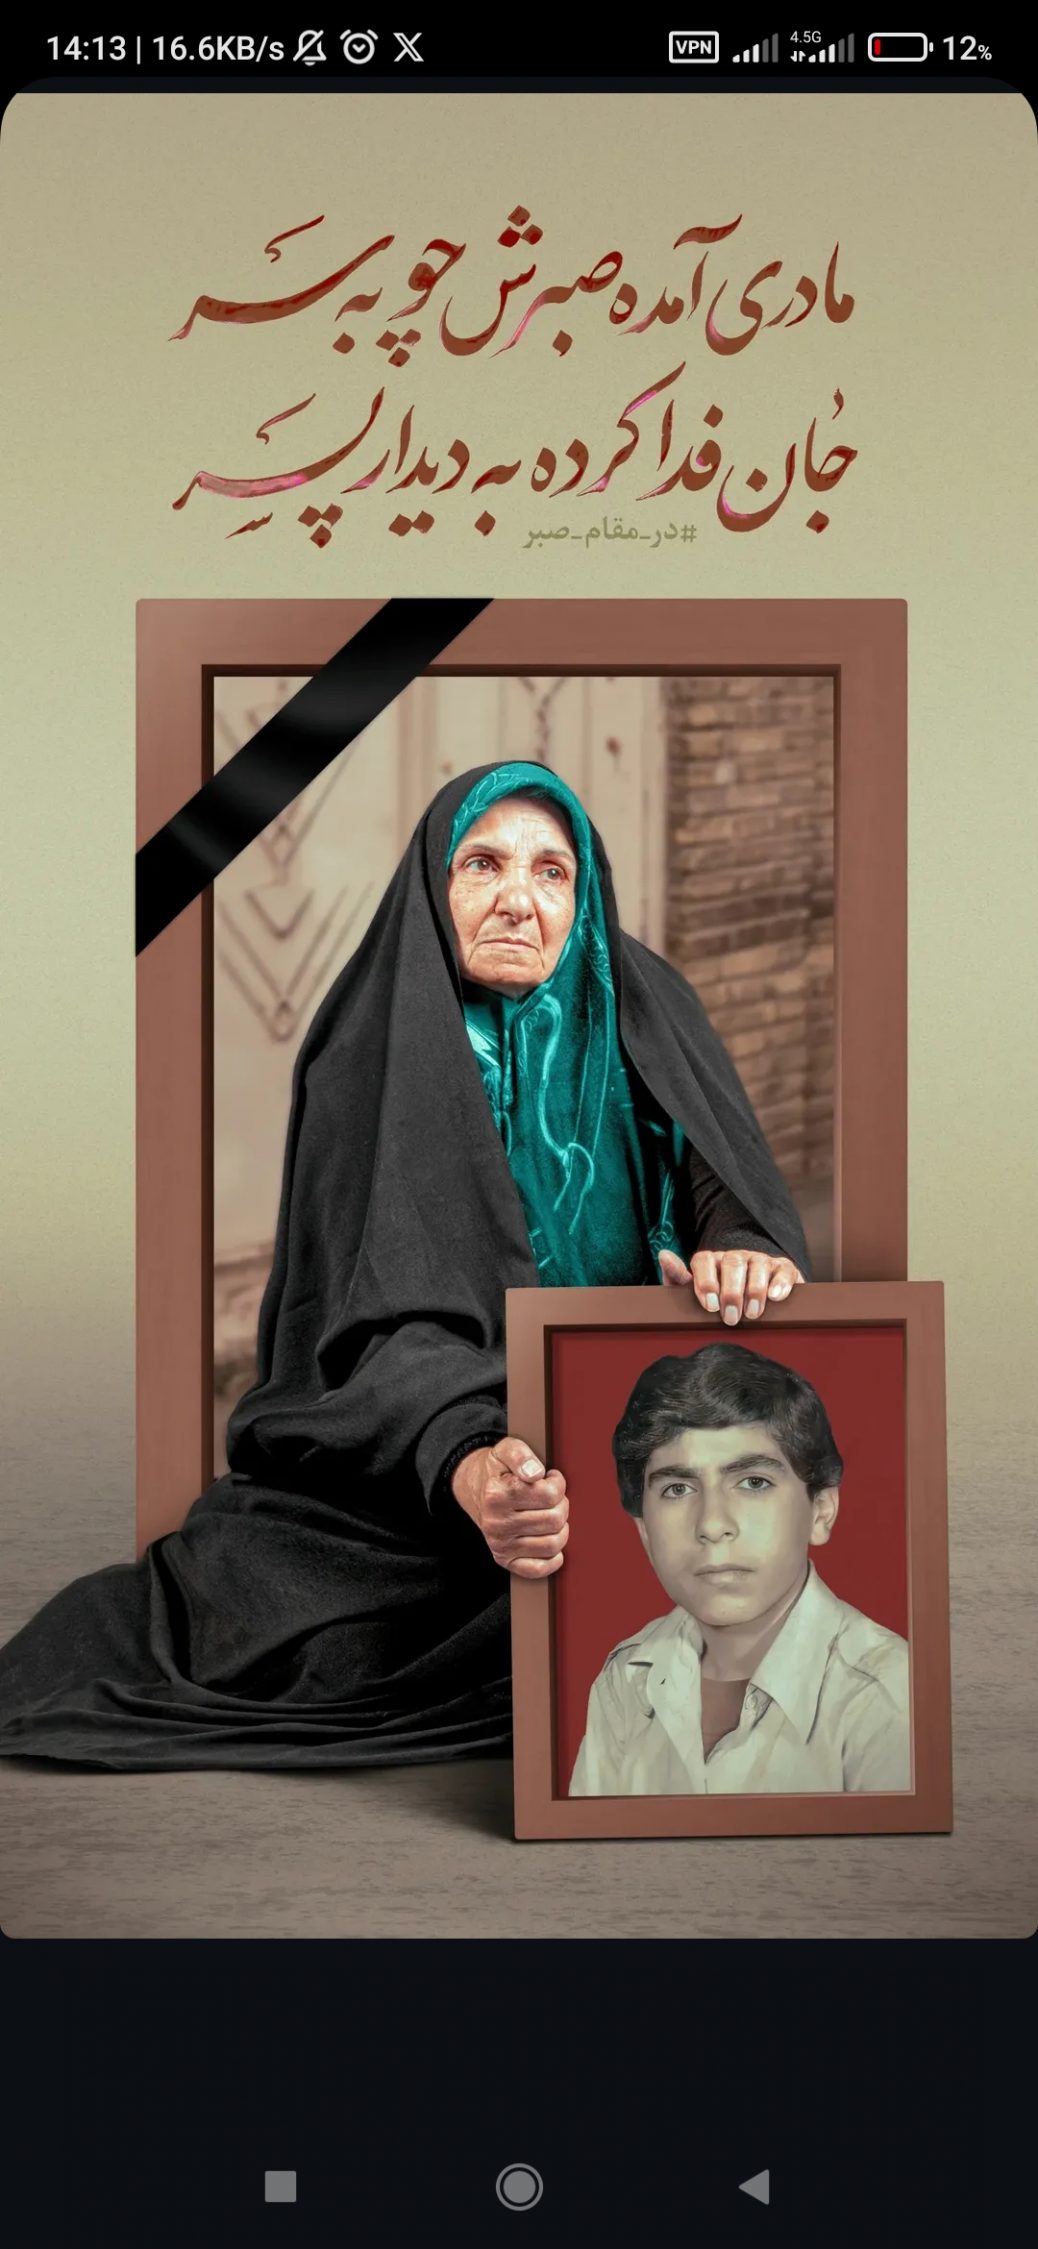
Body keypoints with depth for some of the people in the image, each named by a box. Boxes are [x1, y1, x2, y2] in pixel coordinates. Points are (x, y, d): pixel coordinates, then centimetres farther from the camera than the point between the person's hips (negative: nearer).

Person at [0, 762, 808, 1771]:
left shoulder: (638, 1014, 1)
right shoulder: (372, 1052, -8)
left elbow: (739, 1188, -8)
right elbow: (389, 1318, -20)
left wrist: (746, 1253, -34)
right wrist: (468, 1465, -41)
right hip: (409, 1450, -3)